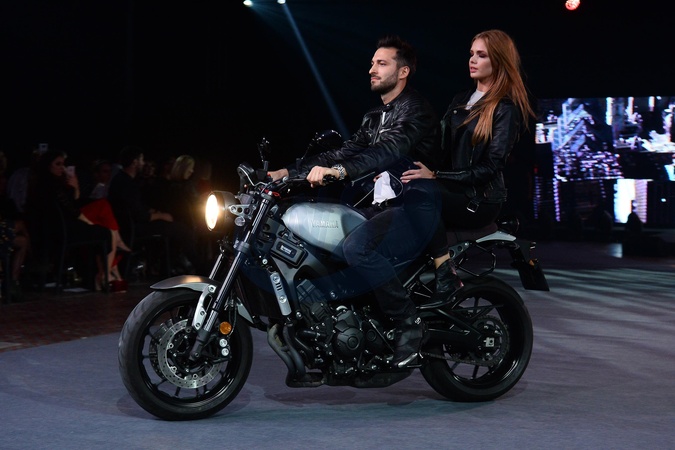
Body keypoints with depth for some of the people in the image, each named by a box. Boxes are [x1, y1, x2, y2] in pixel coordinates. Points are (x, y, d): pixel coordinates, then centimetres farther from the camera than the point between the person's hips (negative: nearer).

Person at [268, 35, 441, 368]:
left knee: (356, 247, -34)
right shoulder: (375, 116, 23)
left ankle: (409, 322, -21)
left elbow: (390, 149, -25)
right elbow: (346, 152, 18)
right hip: (384, 206, 10)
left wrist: (338, 170, -40)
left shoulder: (415, 109, -7)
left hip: (415, 209, -10)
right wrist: (290, 171, 7)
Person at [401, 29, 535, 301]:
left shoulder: (506, 109, -4)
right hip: (450, 190, 7)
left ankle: (446, 275, -32)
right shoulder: (461, 100, 19)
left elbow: (490, 167, -14)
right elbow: (439, 146, 13)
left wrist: (435, 176, -22)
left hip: (480, 200, -7)